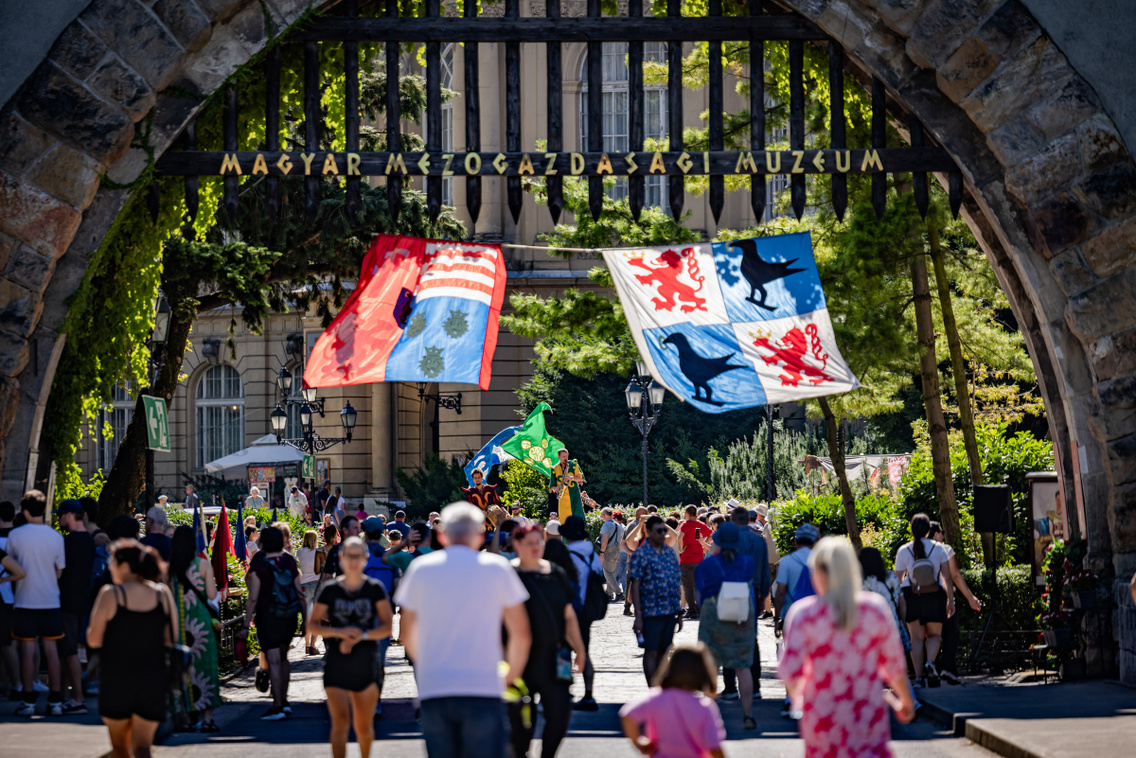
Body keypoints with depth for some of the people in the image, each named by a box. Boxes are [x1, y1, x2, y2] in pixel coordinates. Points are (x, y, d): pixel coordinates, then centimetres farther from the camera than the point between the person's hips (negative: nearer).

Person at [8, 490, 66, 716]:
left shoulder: (15, 535, -7)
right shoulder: (56, 537, -2)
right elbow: (59, 572, 4)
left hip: (25, 600, -2)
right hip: (50, 601, 2)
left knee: (27, 649, 2)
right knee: (51, 649, 6)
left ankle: (29, 701, 2)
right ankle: (55, 701, 6)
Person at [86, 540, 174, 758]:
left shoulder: (111, 594, -10)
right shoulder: (162, 594, 0)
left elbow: (94, 640, -11)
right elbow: (171, 639, 6)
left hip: (117, 681, -2)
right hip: (153, 681, 2)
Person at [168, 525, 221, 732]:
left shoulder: (169, 566, 2)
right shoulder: (203, 565, -5)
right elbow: (212, 595, -6)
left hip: (176, 620, 3)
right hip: (199, 621, -3)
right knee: (204, 664, 2)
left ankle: (184, 717, 8)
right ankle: (206, 717, 0)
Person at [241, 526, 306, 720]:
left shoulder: (258, 567, -10)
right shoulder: (290, 563, 3)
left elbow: (253, 599, -11)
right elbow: (299, 592, 4)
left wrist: (246, 625, -6)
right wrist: (305, 618, 10)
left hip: (268, 616, -5)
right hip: (289, 617, 5)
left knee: (274, 661, -4)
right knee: (283, 657, 18)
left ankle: (278, 706, -4)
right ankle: (284, 701, 20)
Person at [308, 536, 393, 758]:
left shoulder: (375, 589, 0)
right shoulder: (329, 590, 0)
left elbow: (387, 627, -3)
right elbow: (312, 625, 3)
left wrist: (362, 636, -19)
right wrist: (338, 632, -14)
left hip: (366, 665, 1)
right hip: (336, 665, -1)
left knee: (364, 726, 10)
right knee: (340, 721, -13)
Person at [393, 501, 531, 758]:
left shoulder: (421, 568, 8)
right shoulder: (497, 568, 3)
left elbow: (407, 635, 16)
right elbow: (521, 635, 4)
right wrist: (510, 676, 19)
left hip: (433, 690, 2)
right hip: (483, 688, -2)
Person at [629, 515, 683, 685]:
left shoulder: (670, 553, 11)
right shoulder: (641, 554, -7)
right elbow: (635, 586, -10)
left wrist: (679, 613, 14)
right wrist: (638, 615, -15)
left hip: (670, 612, 6)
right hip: (650, 612, -6)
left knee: (663, 652, 11)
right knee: (651, 652, -3)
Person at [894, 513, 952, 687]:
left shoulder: (903, 551, -1)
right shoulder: (938, 548, 0)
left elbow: (898, 580, 0)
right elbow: (947, 576, -2)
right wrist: (951, 599, 6)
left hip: (911, 595, 0)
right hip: (934, 596, 0)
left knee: (917, 637, 6)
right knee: (934, 634, 13)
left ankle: (919, 676, -1)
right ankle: (930, 662, -16)